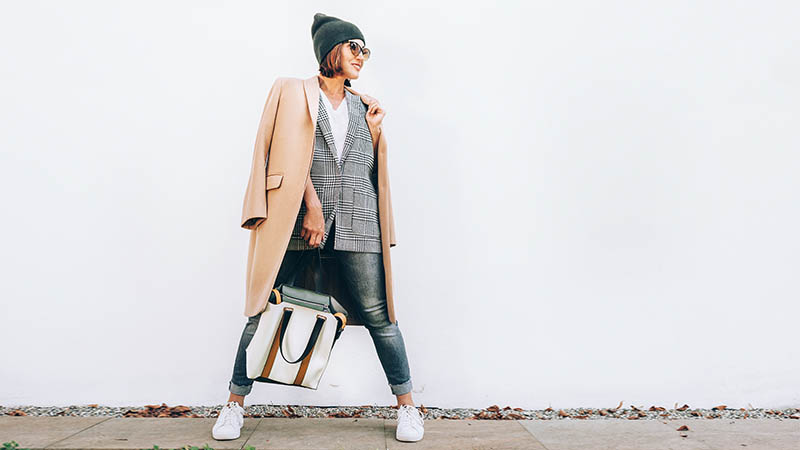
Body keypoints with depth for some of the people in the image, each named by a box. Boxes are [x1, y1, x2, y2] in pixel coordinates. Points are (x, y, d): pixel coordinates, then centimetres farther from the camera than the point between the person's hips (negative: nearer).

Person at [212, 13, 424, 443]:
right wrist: (312, 205, -12)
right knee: (265, 310, 0)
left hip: (356, 224, 3)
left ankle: (407, 406, 10)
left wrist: (374, 132, 8)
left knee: (377, 314, -1)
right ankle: (234, 403, 15)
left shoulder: (362, 108, 22)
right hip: (299, 218, -2)